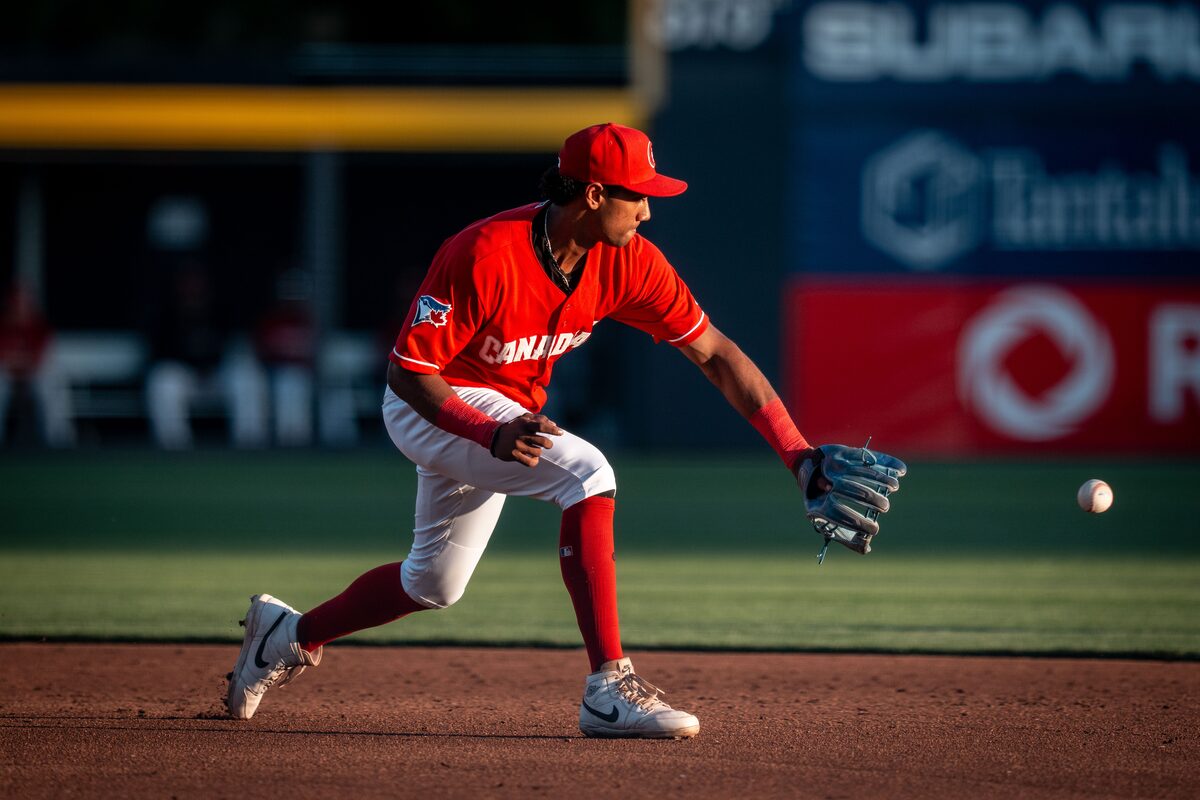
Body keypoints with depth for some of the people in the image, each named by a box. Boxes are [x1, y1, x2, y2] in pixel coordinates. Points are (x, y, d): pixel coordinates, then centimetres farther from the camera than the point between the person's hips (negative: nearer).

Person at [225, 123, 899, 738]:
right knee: (588, 473, -29)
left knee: (435, 584, 20)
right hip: (433, 405, -8)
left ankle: (291, 635, 42)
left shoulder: (628, 262, -14)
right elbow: (409, 371, -26)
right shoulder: (485, 256, -32)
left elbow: (715, 352, -11)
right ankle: (610, 688, -30)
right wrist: (491, 435, -40)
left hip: (508, 414, 8)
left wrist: (799, 453, -17)